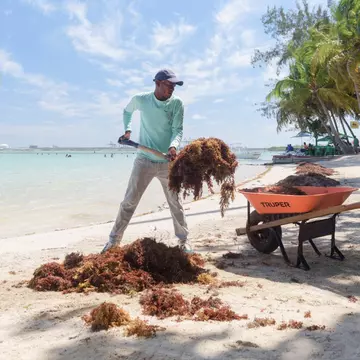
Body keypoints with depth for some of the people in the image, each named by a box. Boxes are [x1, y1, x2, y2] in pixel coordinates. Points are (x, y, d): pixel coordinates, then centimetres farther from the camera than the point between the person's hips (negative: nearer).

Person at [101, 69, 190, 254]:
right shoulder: (140, 99, -5)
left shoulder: (177, 103, -5)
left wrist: (173, 146, -30)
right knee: (129, 201, 2)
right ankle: (114, 240, 13)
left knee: (175, 202, 8)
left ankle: (183, 240, 21)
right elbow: (127, 111, 18)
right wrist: (127, 129, 8)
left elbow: (178, 130, -11)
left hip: (167, 162, 1)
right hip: (144, 160, 0)